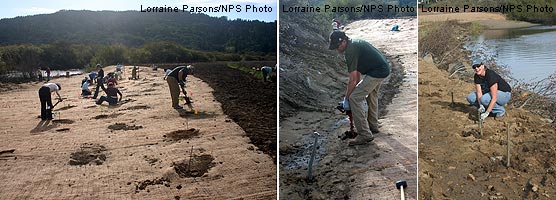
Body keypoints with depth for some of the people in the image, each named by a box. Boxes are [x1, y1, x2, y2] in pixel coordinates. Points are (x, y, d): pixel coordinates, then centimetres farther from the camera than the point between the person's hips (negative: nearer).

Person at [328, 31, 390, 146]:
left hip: (377, 72, -11)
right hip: (384, 68, 11)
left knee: (354, 98, -12)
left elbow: (352, 80, -16)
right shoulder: (354, 44, 14)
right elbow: (358, 72, 18)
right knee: (371, 94, 31)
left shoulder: (351, 50, -18)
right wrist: (356, 88, 18)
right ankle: (373, 126, 44)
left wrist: (346, 98, -7)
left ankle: (365, 135, -11)